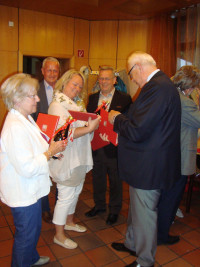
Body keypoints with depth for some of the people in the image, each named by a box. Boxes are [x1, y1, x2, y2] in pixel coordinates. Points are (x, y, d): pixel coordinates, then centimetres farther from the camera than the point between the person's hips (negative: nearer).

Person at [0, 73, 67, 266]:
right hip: (23, 193, -10)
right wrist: (51, 152, -20)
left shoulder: (25, 119, 5)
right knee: (26, 235, 12)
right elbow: (27, 167, -31)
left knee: (34, 229, 28)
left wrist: (51, 147, 1)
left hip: (31, 190, 10)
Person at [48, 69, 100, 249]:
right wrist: (89, 128, -30)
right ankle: (59, 235, 20)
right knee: (66, 196, 2)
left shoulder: (73, 104, 13)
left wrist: (92, 124, -2)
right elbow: (64, 134, -26)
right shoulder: (57, 105, -16)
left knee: (76, 192, 21)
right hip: (66, 159, -9)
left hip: (78, 158, 9)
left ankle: (69, 221, 42)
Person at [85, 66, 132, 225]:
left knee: (115, 181, 12)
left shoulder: (124, 99, -6)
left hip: (114, 148, -4)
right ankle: (99, 205, 42)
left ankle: (114, 210, 33)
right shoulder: (93, 98, 9)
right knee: (98, 179, 20)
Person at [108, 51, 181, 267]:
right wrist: (121, 120, 8)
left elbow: (137, 131, -28)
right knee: (136, 207, 26)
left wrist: (116, 119, -11)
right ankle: (132, 243, 48)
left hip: (148, 166, -10)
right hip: (147, 162, 10)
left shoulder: (157, 87, -25)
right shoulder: (161, 84, 9)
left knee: (144, 213, 9)